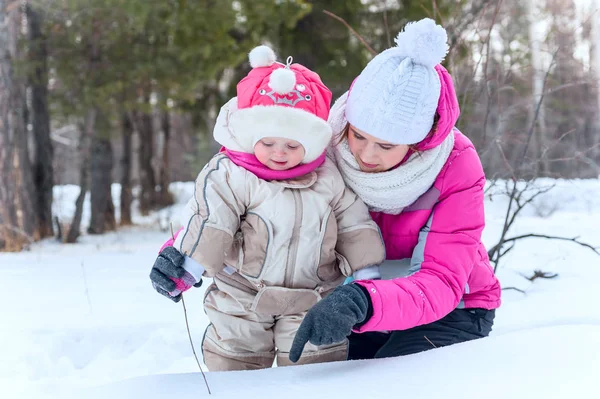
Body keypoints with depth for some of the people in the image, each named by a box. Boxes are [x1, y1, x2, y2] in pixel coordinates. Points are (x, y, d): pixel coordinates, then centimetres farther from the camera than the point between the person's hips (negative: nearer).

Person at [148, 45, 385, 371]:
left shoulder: (328, 178, -2)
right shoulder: (230, 176, -13)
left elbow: (354, 225, 6)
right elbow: (208, 224, -18)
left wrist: (365, 271, 4)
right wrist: (183, 264, -25)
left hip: (312, 302, 1)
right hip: (242, 299, -1)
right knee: (232, 365, 8)